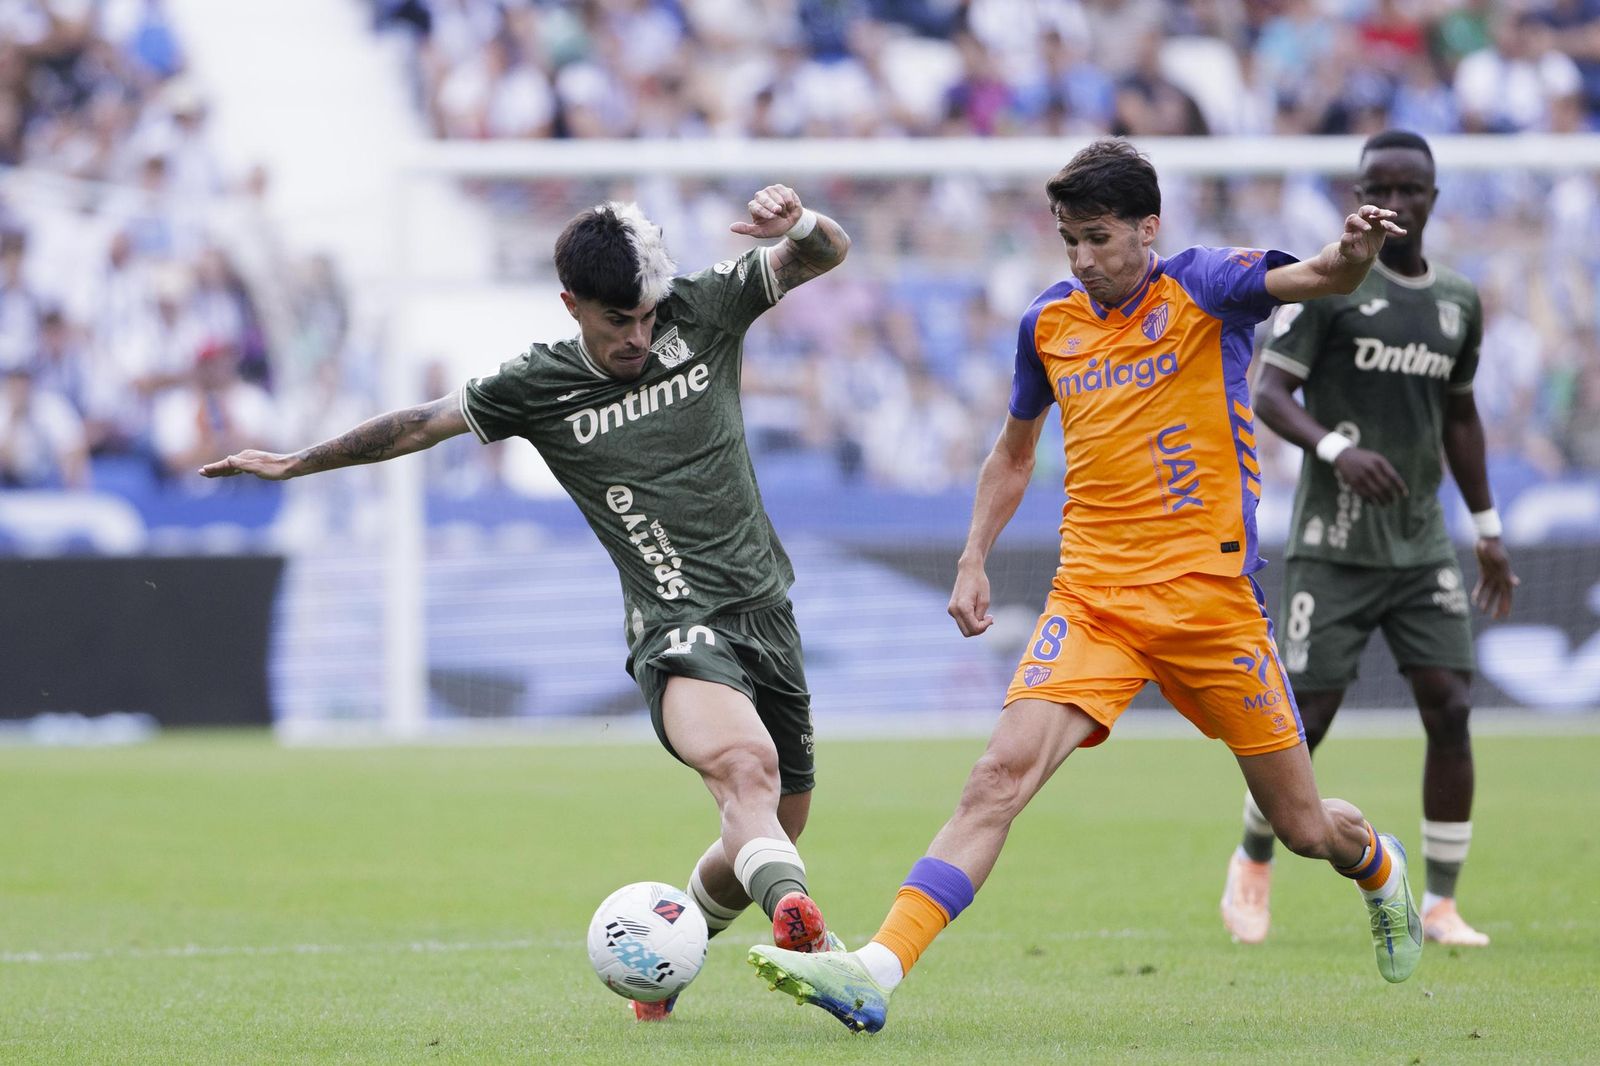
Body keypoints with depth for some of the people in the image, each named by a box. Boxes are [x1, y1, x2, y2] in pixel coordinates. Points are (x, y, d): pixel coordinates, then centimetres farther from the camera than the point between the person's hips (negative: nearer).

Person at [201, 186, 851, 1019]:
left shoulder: (703, 312, 6)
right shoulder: (538, 386, 3)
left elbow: (828, 254, 5)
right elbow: (423, 423, 17)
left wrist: (800, 225, -19)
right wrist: (296, 463, 25)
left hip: (766, 612, 4)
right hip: (677, 628, -4)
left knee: (774, 827, 8)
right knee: (745, 764, -34)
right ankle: (801, 923, -59)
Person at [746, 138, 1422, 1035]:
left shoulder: (1200, 288, -5)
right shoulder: (1051, 322, 8)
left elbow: (1317, 280, -23)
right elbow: (1015, 453, 24)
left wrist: (1355, 253, -45)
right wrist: (974, 560, 13)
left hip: (1210, 597, -2)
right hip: (1093, 599, 2)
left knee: (1304, 827, 9)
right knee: (1005, 771, -21)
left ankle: (1379, 867, 47)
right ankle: (880, 968, -31)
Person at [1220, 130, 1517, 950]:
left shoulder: (1459, 303, 12)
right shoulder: (1329, 284, -6)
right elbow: (1267, 391, -11)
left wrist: (1488, 529, 22)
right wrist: (1335, 448, -28)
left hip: (1424, 545, 5)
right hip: (1333, 545, -4)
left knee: (1450, 711, -7)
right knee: (1306, 719, -4)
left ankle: (1440, 905, 1)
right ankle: (1254, 861, 23)